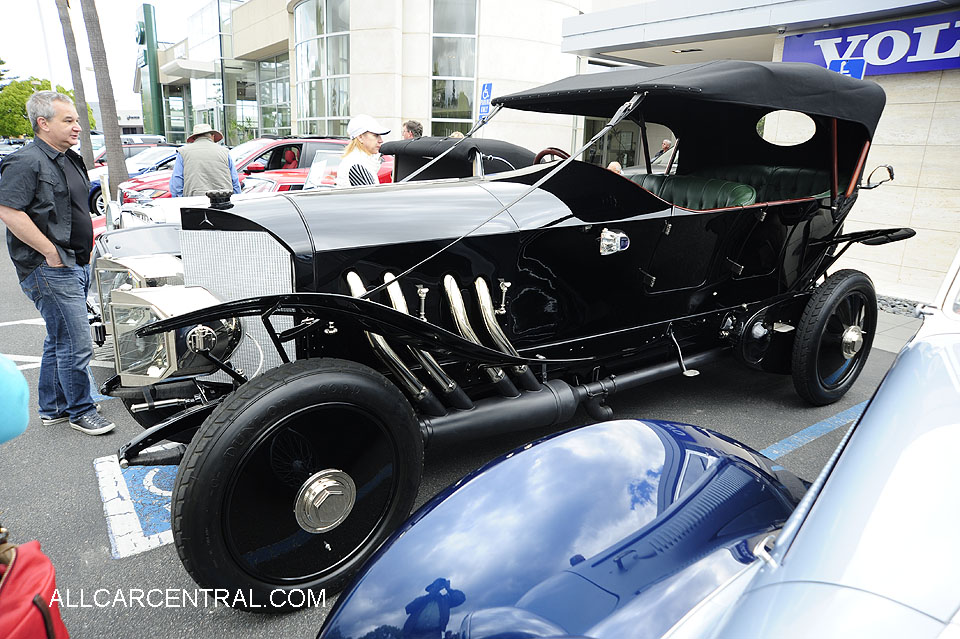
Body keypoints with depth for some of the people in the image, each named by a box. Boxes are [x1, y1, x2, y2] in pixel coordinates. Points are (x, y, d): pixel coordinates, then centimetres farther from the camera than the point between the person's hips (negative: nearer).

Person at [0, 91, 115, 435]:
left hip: (77, 265, 10)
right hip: (50, 269, -10)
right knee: (77, 344, -7)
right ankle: (81, 411, 9)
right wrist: (51, 252, -20)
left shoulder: (69, 159, 16)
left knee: (59, 340, 17)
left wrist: (83, 253, 16)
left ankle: (52, 408, 30)